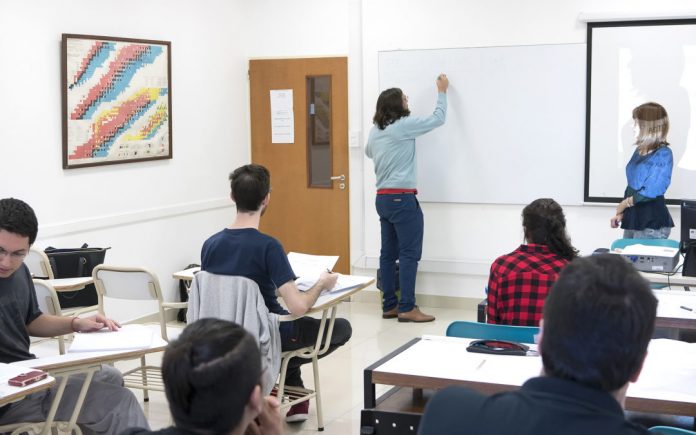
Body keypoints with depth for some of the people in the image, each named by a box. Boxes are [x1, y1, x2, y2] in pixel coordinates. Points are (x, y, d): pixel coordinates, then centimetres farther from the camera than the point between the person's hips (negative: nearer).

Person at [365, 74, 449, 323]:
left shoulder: (375, 131, 11)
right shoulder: (403, 126, -11)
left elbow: (368, 152, 33)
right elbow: (438, 119, 0)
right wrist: (442, 92, 14)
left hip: (383, 198, 8)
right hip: (402, 198, -8)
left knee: (388, 253, 9)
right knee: (409, 253, -6)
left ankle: (389, 306, 13)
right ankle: (407, 308, -6)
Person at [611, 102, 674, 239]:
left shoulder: (663, 154, -12)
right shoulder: (639, 151, 10)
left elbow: (651, 192, -16)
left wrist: (624, 204, -5)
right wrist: (620, 213, 6)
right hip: (632, 217, 7)